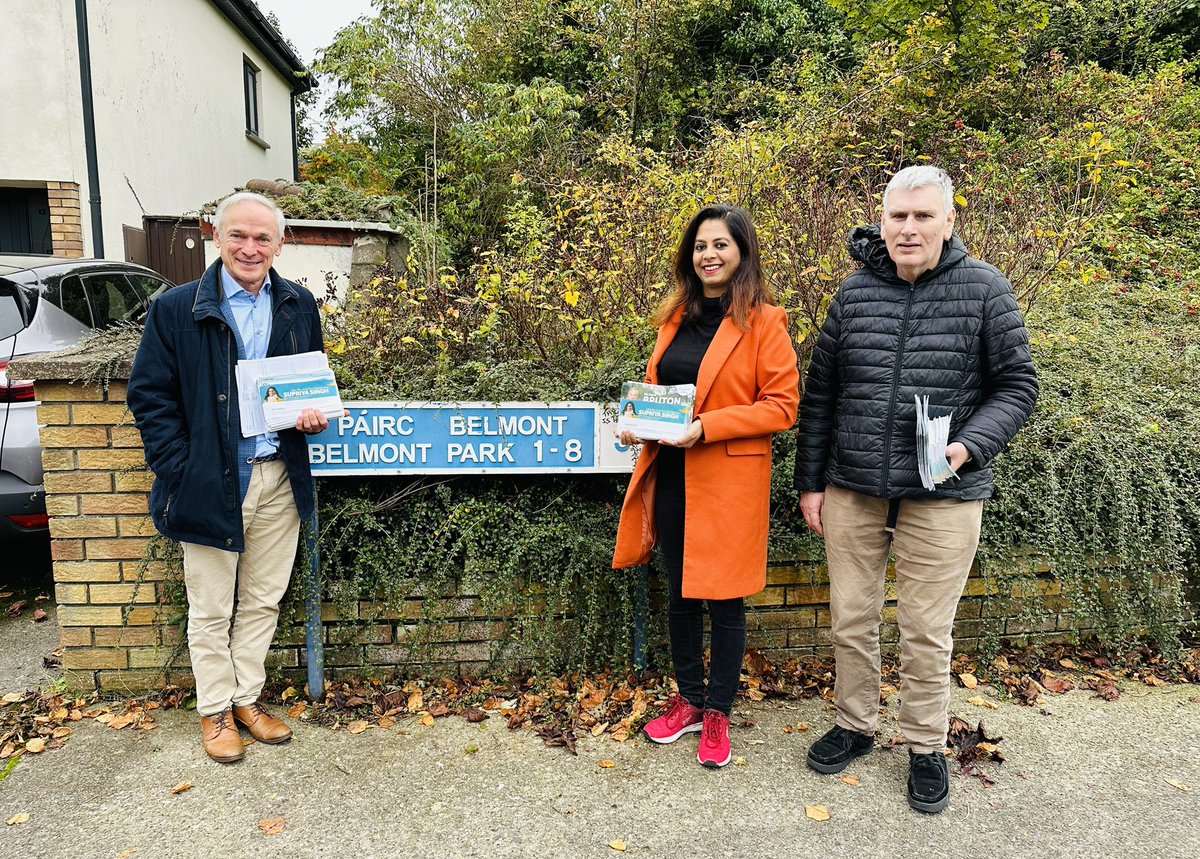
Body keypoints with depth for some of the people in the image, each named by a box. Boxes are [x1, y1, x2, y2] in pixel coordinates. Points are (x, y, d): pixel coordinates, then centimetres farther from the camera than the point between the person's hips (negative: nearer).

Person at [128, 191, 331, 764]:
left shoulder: (299, 306, 6)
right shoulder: (177, 309, -5)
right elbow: (149, 394, -3)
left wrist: (316, 414, -5)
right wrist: (179, 471, -11)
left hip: (279, 479, 3)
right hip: (211, 481, -3)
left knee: (263, 601, 14)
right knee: (211, 609, 10)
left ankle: (247, 698, 32)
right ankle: (215, 710, 28)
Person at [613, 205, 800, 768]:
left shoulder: (762, 321, -8)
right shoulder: (677, 317, 11)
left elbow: (783, 405, -11)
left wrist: (707, 427, -21)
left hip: (729, 480, -6)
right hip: (672, 475, 6)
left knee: (724, 599, 6)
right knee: (679, 592, 15)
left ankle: (717, 713, 25)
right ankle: (689, 700, 33)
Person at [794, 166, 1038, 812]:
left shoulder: (984, 289, -3)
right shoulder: (854, 292, 3)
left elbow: (1016, 387, 0)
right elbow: (819, 395, 7)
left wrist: (969, 446, -18)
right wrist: (810, 482, 6)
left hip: (942, 494, -2)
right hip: (851, 490, 3)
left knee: (927, 630, 7)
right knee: (851, 618, 13)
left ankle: (926, 747, 29)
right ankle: (855, 725, 35)